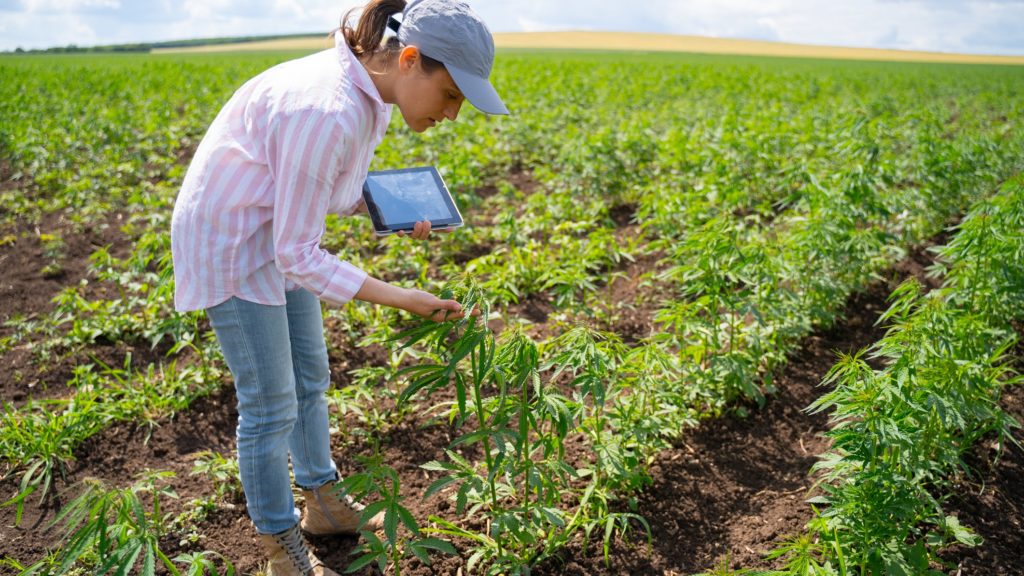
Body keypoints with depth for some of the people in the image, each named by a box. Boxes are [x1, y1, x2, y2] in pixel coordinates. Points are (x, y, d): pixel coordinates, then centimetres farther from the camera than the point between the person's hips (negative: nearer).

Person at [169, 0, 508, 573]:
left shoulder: (367, 90, -7)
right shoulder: (328, 113, -35)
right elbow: (298, 258, -28)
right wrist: (399, 298, -28)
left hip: (276, 231, 9)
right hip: (230, 240, -9)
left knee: (310, 376, 19)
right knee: (271, 404, 3)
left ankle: (323, 502, 40)